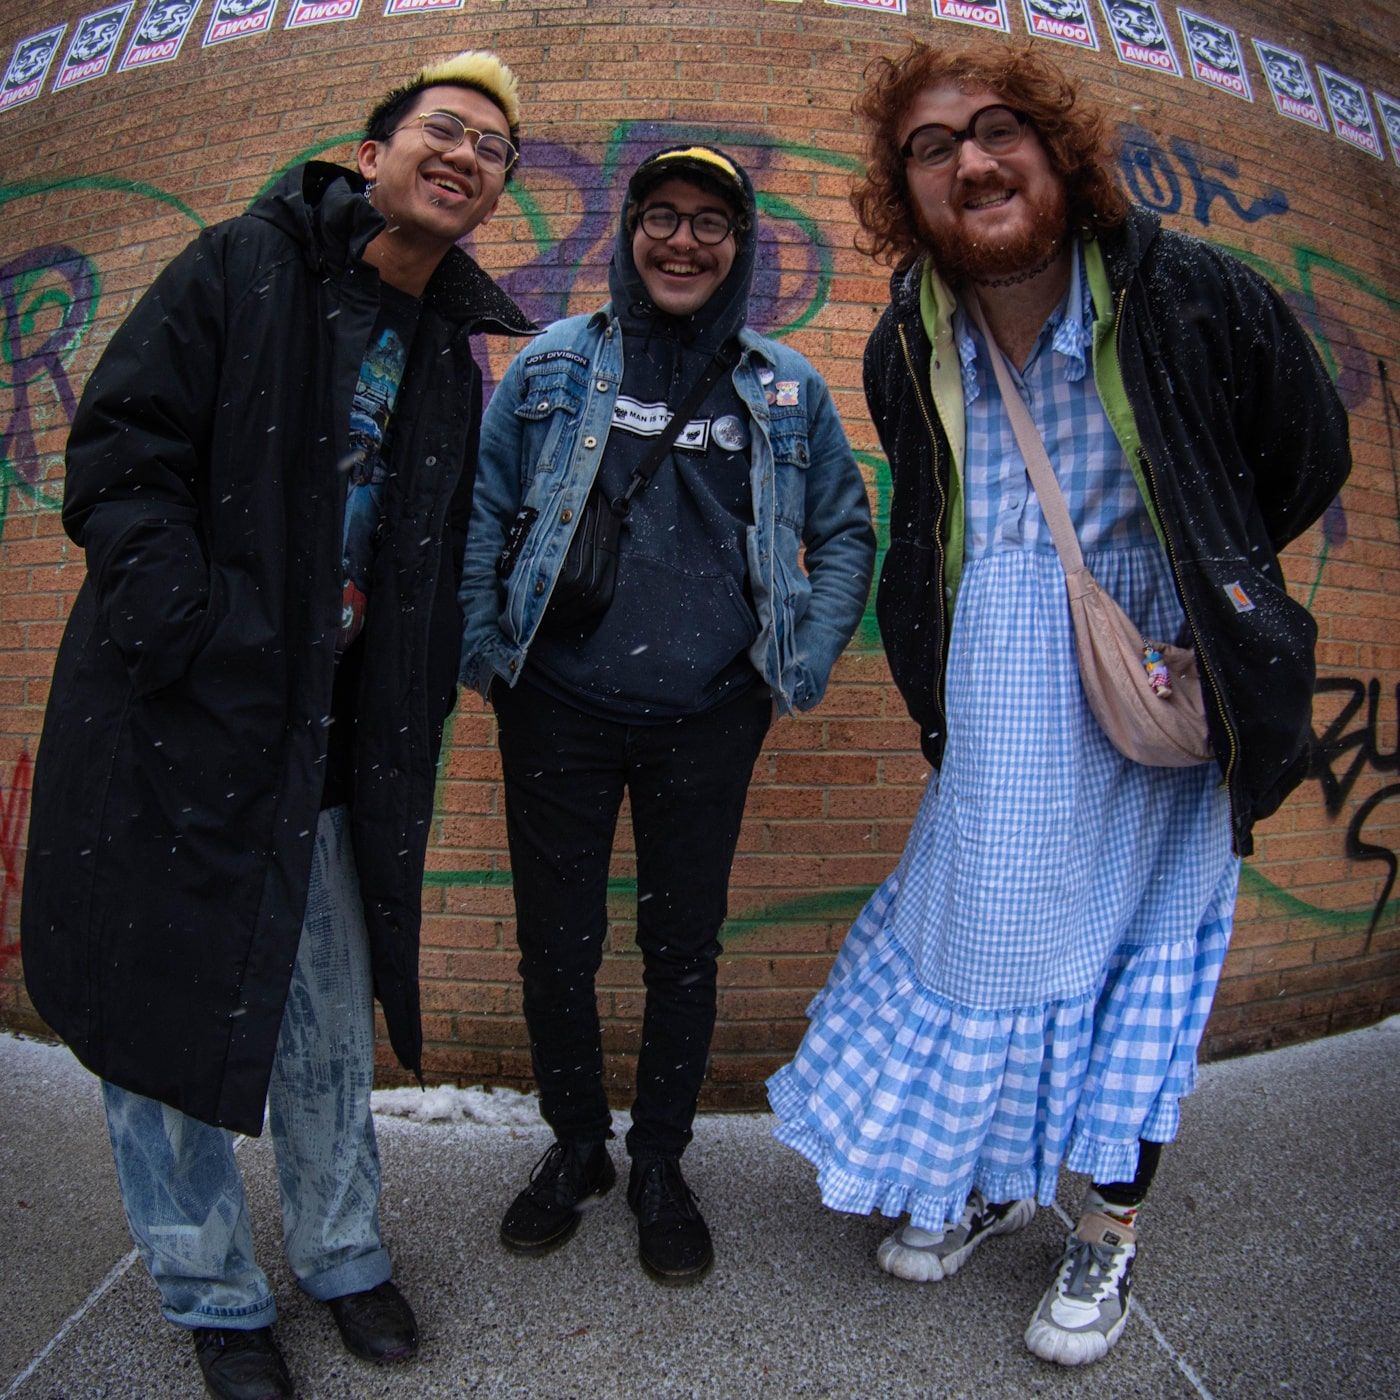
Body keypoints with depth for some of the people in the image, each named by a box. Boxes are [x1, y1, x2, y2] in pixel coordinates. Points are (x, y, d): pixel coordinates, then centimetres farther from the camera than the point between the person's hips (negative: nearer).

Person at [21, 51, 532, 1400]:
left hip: (329, 745, 4)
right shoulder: (242, 269, -4)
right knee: (162, 1002, 8)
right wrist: (201, 640, -19)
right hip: (175, 726, -4)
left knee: (329, 1018, 15)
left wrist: (413, 688, 2)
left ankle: (341, 1255, 36)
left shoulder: (453, 346, 9)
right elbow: (120, 451, -11)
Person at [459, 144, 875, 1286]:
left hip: (709, 722, 0)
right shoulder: (557, 363, 5)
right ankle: (575, 1147, 33)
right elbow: (482, 510, 7)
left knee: (684, 947, 10)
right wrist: (486, 650, -1)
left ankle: (660, 1163, 32)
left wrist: (800, 670, 2)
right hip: (559, 711, 0)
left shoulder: (786, 387, 6)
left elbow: (846, 532, 11)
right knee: (556, 944, 9)